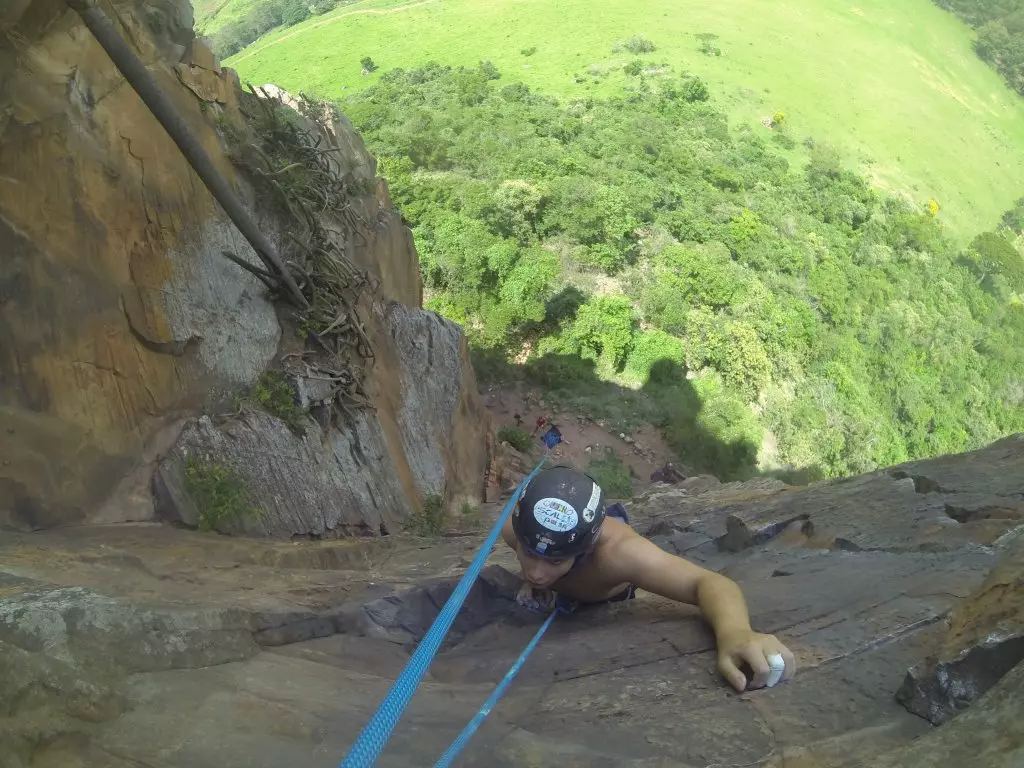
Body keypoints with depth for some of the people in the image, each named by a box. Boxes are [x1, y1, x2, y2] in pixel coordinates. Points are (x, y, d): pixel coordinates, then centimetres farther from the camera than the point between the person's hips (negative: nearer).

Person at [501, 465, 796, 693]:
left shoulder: (614, 550, -51)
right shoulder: (515, 528, -39)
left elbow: (706, 582, -57)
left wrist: (734, 632, -75)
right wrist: (528, 582, -25)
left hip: (613, 593, -2)